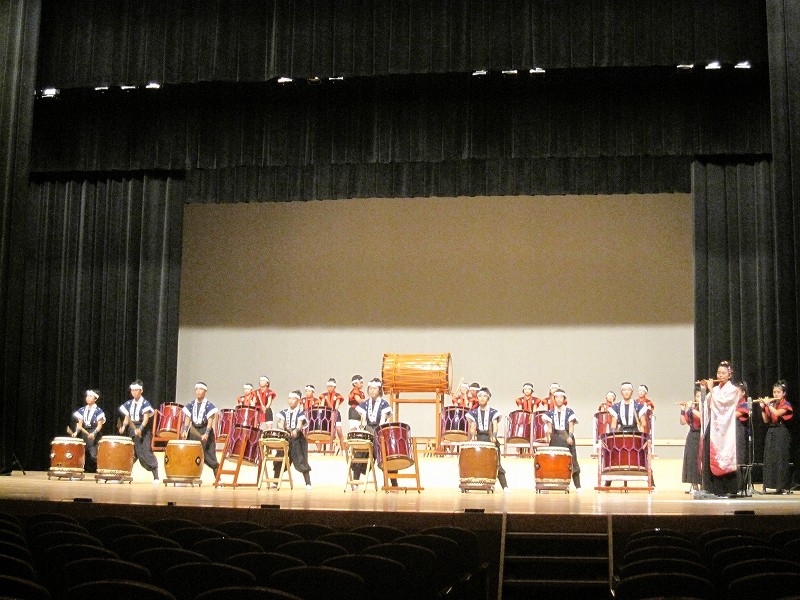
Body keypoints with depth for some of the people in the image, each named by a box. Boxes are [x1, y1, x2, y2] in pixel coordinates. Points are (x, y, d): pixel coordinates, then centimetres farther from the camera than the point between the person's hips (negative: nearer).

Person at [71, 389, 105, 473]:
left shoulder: (98, 411, -3)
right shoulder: (82, 410, 11)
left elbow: (99, 425, -8)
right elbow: (79, 424, 9)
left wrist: (94, 433, -22)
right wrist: (76, 432, -8)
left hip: (94, 435, -5)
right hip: (84, 434, 5)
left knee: (93, 455, -13)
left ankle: (94, 471, -9)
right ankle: (86, 471, 8)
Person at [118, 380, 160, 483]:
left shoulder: (145, 403, -6)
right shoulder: (129, 404, 11)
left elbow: (146, 419, -14)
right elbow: (127, 419, 13)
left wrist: (140, 428, -29)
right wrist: (123, 427, -6)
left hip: (143, 430, -6)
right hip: (132, 430, 6)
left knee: (146, 452, -12)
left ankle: (156, 477, -11)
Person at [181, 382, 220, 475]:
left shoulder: (209, 406, -8)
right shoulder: (191, 405, 5)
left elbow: (210, 421, -12)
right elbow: (187, 419, 6)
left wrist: (206, 434, -23)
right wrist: (185, 431, -8)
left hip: (205, 431, -4)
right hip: (194, 432, 4)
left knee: (210, 456, -2)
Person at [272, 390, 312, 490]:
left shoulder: (300, 412, -1)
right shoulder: (284, 412, 12)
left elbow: (300, 424, -16)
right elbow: (281, 425, 3)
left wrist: (296, 431, -36)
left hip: (297, 439, -4)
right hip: (285, 438, 4)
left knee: (301, 461, -7)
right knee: (279, 459, 1)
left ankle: (308, 483, -4)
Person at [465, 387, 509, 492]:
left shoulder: (493, 412, 7)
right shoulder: (474, 413, 12)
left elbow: (495, 426, -5)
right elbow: (472, 426, 1)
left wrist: (494, 436, -24)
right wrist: (473, 436, -19)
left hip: (490, 440, -2)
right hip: (478, 440, 2)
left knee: (496, 464, -7)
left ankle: (505, 486, -9)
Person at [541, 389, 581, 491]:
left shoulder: (569, 411, 5)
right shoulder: (550, 413, 11)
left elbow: (571, 426, -2)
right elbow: (549, 427, 8)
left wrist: (570, 436, -17)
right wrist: (549, 433, -13)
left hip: (567, 438, -2)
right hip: (555, 438, 2)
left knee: (572, 460, -5)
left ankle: (577, 486, -4)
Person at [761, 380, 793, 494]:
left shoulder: (786, 405, -3)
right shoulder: (771, 404, 13)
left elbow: (777, 413, -22)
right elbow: (766, 420, 7)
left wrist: (768, 404, -14)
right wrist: (763, 408, -3)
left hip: (781, 433, -6)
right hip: (771, 432, 6)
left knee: (781, 459, -7)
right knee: (769, 459, 4)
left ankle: (782, 486, -5)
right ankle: (770, 485, 8)